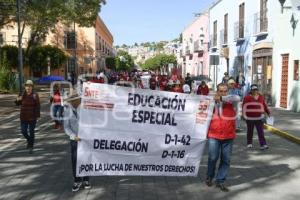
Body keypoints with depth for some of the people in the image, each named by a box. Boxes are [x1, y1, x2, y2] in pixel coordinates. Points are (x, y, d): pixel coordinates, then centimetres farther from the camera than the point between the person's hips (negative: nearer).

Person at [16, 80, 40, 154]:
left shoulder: (35, 95, -9)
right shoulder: (22, 94, 0)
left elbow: (38, 106, -9)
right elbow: (18, 104, 13)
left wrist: (37, 116, -12)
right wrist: (18, 100, -10)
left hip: (32, 117, -3)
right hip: (23, 117, 3)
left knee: (31, 132, 5)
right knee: (23, 131, 4)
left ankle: (31, 147, 16)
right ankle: (29, 140, 35)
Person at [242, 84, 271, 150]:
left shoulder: (261, 97, 7)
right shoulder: (247, 97, -5)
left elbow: (264, 105, 16)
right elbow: (244, 106, -6)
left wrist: (268, 113, 19)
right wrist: (244, 115, -11)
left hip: (259, 118, 2)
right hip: (250, 118, -2)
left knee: (261, 132, -2)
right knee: (250, 131, 11)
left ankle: (263, 144, -2)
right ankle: (249, 143, 24)